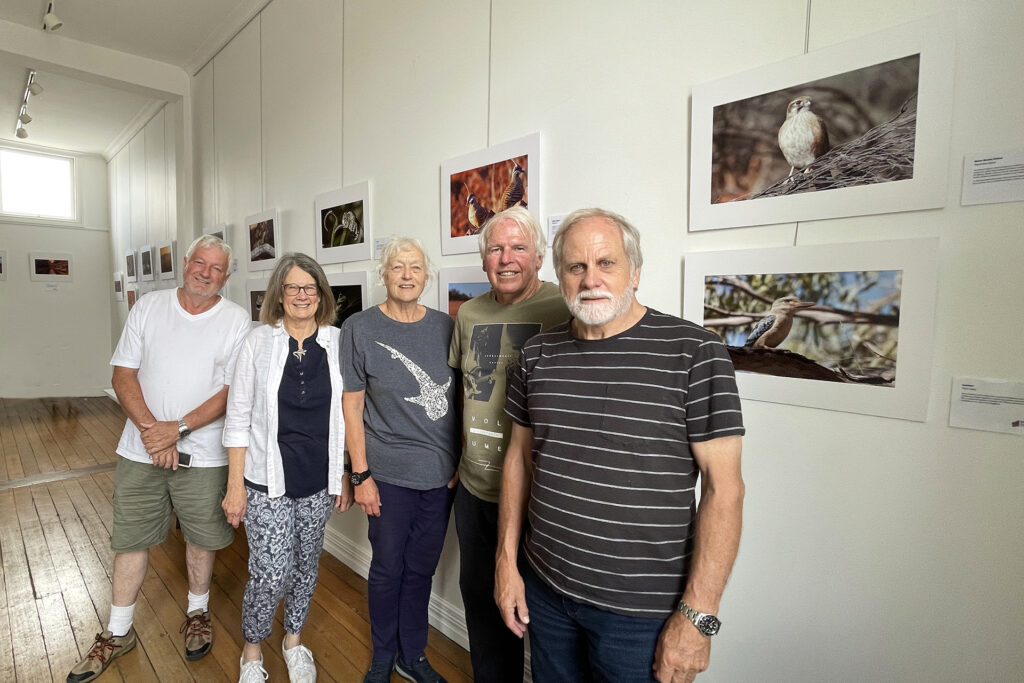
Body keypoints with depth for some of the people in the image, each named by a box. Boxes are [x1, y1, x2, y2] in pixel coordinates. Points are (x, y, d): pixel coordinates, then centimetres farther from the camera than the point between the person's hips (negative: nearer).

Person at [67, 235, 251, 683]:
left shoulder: (236, 321, -6)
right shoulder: (148, 308, 2)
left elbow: (233, 391, -10)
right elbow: (123, 375, -1)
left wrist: (178, 429, -18)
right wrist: (150, 429, -14)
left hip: (202, 455, -2)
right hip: (140, 450, 2)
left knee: (202, 538, 12)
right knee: (130, 540, 13)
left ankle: (197, 613, 37)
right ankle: (118, 633, 34)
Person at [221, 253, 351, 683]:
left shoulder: (337, 343, -3)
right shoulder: (259, 341, -6)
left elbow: (346, 416, 2)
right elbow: (238, 418, -4)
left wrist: (347, 477, 3)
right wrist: (235, 485, -5)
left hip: (319, 480, 2)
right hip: (268, 480, -2)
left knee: (306, 565, 17)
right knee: (271, 574, 1)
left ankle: (294, 640, 44)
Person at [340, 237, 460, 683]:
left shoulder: (445, 326, 1)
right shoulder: (360, 329, -6)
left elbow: (457, 398, 7)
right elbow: (352, 404, -4)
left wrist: (461, 463, 4)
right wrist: (360, 475, -6)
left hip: (442, 474, 3)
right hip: (390, 475, -2)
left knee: (421, 569, 18)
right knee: (388, 569, 14)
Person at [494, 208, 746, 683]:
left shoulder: (694, 352, -13)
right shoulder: (538, 354, 0)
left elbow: (723, 487, -13)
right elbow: (519, 456, 7)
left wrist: (697, 615, -14)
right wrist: (507, 560, 6)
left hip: (639, 610, -4)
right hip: (543, 589, 4)